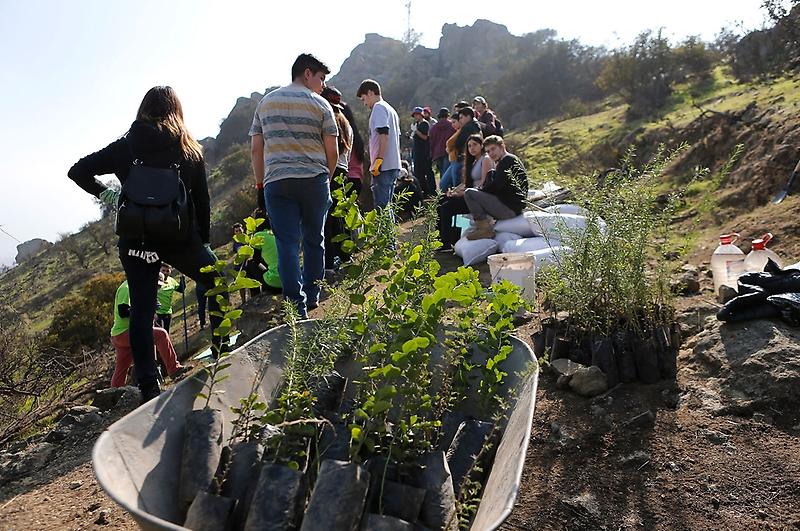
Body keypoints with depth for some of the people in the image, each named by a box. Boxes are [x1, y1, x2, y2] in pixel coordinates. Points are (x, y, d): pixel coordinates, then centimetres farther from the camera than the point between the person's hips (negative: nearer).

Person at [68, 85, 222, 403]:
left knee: (141, 310, 6)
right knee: (218, 284, 21)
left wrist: (104, 194, 13)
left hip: (136, 241, 1)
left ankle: (148, 387, 6)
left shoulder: (126, 147, 2)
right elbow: (202, 201, 4)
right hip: (180, 237, -1)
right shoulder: (190, 150, 1)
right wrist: (204, 240, 12)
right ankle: (221, 350, 22)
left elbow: (77, 171, 1)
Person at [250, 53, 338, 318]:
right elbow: (332, 151, 0)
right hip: (314, 180, -1)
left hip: (276, 182, 1)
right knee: (314, 240, 13)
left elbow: (256, 148, 9)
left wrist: (260, 182, 16)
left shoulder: (266, 102, 11)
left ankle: (297, 306, -6)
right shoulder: (320, 104, 2)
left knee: (287, 243, 0)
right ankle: (312, 297, 23)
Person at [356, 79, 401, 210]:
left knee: (381, 207, -9)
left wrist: (379, 160, -21)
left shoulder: (378, 107, -6)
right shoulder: (391, 109, 22)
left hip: (383, 167, -10)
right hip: (394, 165, 10)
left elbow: (384, 134, -19)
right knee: (387, 206, 14)